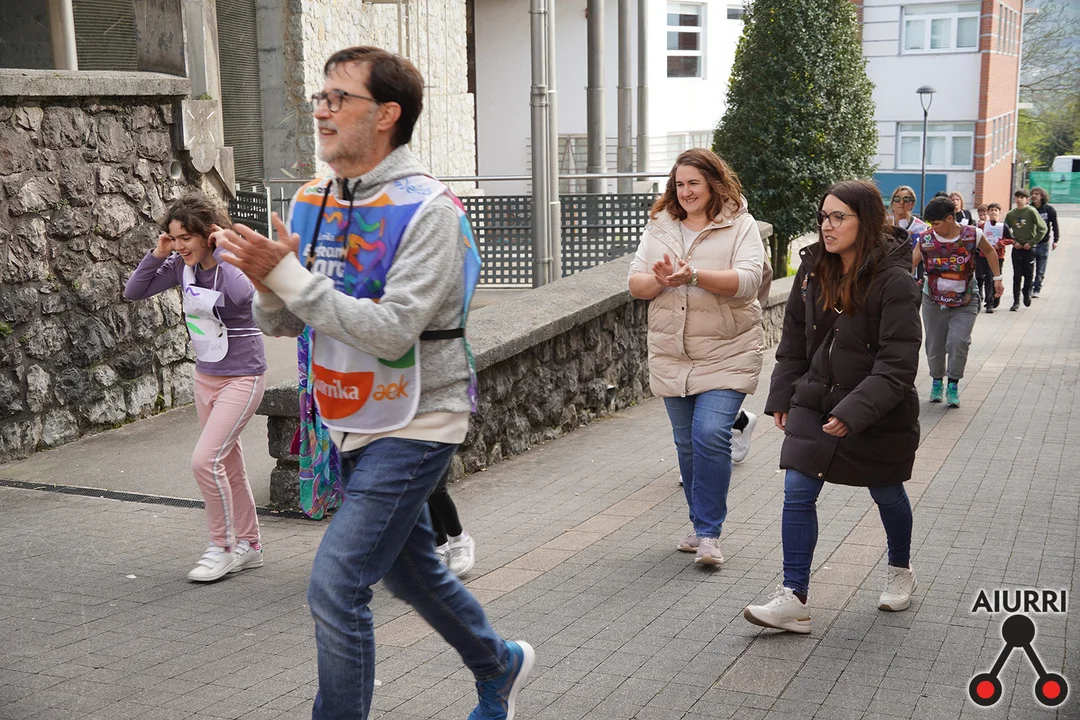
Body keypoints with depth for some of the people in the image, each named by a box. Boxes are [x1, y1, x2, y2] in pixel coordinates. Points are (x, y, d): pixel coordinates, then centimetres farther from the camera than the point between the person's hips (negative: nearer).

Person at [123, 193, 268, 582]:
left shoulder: (233, 262, -18)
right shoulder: (182, 265, -1)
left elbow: (242, 294, -40)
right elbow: (133, 292, 2)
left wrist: (220, 253, -27)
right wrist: (157, 255, -10)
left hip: (242, 378, -7)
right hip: (205, 376, 8)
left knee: (205, 460, -16)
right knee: (228, 465, 14)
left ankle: (224, 546, 0)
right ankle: (248, 546, 27)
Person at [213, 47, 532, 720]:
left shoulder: (428, 209, -18)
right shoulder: (312, 202, 3)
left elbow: (392, 331, -27)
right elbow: (282, 323, 6)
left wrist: (289, 275, -27)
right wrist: (268, 282, -17)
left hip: (414, 424, -8)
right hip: (353, 422, 8)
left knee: (336, 586, -12)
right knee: (411, 568, 22)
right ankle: (500, 666, 46)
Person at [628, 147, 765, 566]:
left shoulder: (740, 225, -2)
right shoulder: (659, 226, 10)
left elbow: (748, 281, -17)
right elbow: (635, 284, 5)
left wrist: (695, 275, -29)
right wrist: (662, 279, -17)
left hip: (726, 354, -4)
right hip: (671, 355, 5)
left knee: (711, 435, -16)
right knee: (687, 443, 11)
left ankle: (709, 533, -7)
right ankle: (701, 525, 26)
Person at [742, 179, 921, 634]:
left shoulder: (893, 281, -19)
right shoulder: (813, 270, -1)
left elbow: (898, 364, -22)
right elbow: (793, 341, 9)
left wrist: (855, 412, -28)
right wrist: (782, 398, 7)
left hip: (879, 413, -4)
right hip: (815, 404, 4)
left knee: (886, 494, 17)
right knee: (797, 493, -6)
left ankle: (900, 571, 44)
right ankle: (794, 599, -3)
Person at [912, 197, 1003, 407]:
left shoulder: (972, 235, -10)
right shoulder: (925, 239, -9)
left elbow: (989, 252, 9)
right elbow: (909, 264, -11)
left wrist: (997, 278, 8)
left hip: (965, 302, -1)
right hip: (934, 301, 1)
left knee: (958, 342, -15)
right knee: (934, 345, 7)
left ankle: (953, 386, 2)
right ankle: (937, 382, 30)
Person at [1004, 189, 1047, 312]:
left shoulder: (1032, 211, -8)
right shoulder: (1011, 214, 2)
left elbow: (1043, 229, -9)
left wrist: (1031, 242, -11)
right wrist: (1013, 242, -2)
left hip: (1029, 248, -2)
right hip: (1016, 248, 2)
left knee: (1029, 274, 3)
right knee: (1017, 275, 2)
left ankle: (1027, 294, 28)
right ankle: (1016, 301, 5)